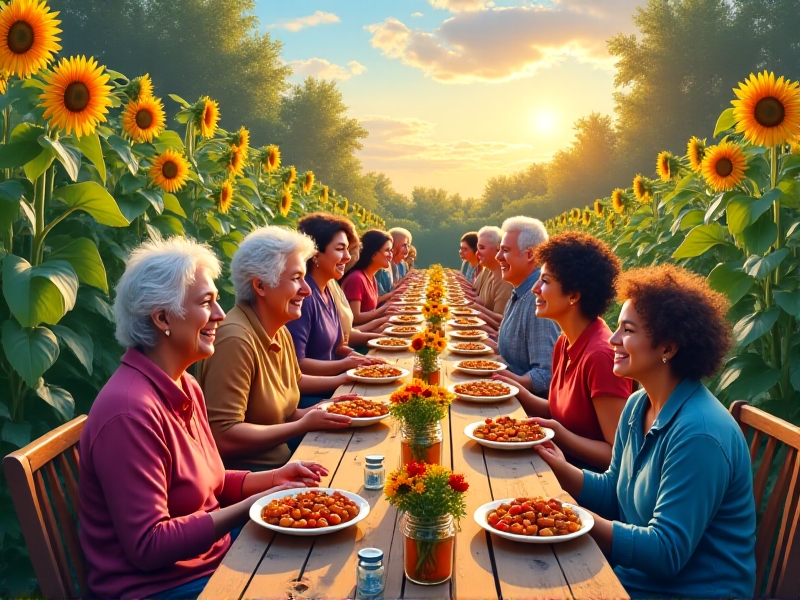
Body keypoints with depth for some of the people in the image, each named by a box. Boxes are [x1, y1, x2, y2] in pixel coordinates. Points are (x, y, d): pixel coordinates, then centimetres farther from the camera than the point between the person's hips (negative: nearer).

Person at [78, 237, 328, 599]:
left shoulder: (185, 388, 4)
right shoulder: (130, 411, -25)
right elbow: (148, 546, -23)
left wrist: (272, 478, -2)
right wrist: (249, 508, -19)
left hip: (212, 554, 8)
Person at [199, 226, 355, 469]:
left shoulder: (281, 332, 6)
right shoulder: (235, 340, -22)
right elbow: (223, 438, -25)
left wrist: (343, 379, 10)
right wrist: (303, 425, -18)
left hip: (282, 462, 8)